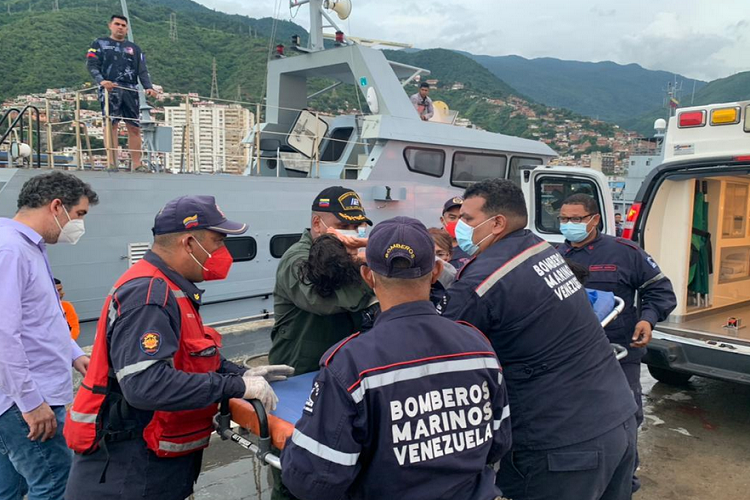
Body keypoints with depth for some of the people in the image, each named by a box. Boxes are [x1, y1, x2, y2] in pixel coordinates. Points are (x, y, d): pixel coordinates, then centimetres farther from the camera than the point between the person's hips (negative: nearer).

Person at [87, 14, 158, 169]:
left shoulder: (134, 48, 23)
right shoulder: (99, 44, 14)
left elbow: (142, 71, 13)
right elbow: (91, 64, 2)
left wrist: (149, 87, -6)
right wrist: (101, 81, -18)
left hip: (130, 91, 3)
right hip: (110, 89, -3)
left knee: (134, 127, -2)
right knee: (111, 124, -12)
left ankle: (136, 164, 0)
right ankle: (112, 162, -15)